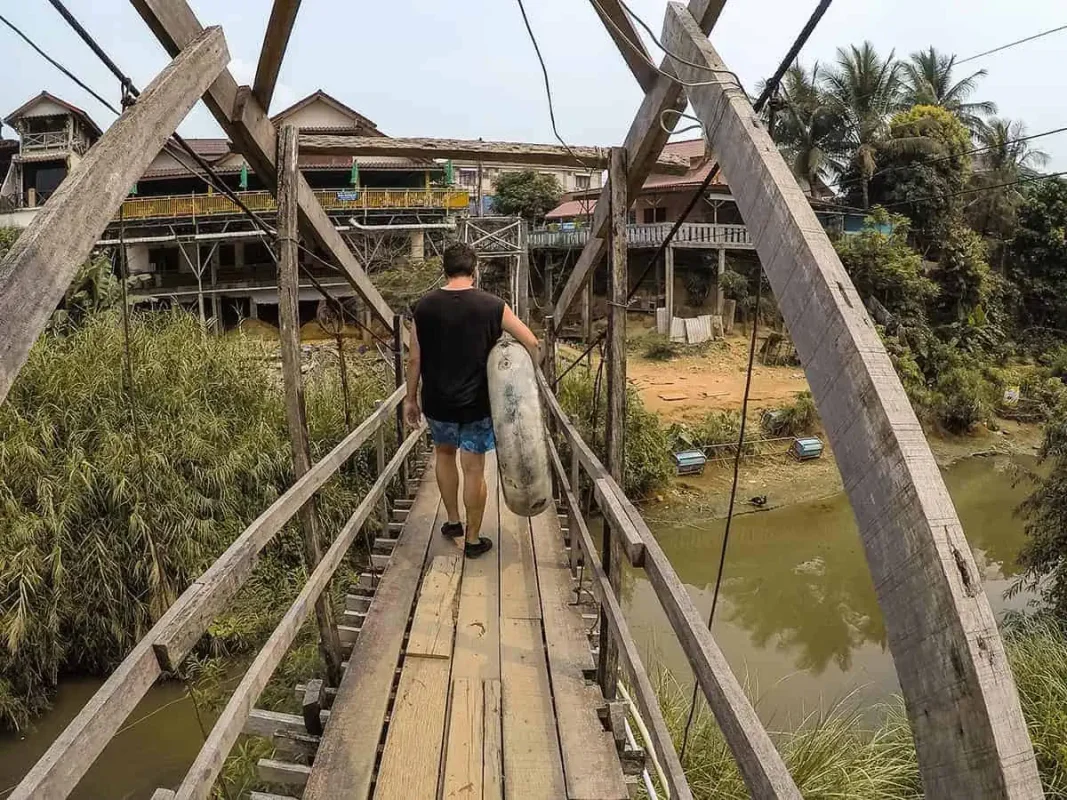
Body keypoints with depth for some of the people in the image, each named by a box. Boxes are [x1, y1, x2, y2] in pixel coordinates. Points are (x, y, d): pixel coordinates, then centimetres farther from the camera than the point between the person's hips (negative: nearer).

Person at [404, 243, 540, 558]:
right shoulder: (492, 305, -8)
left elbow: (415, 358, 1)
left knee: (444, 452, 27)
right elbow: (532, 343, -7)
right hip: (477, 403, -2)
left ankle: (453, 520, 31)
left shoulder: (424, 307, -3)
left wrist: (411, 398, 11)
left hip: (438, 402, 2)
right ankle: (473, 539, 18)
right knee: (474, 469, 7)